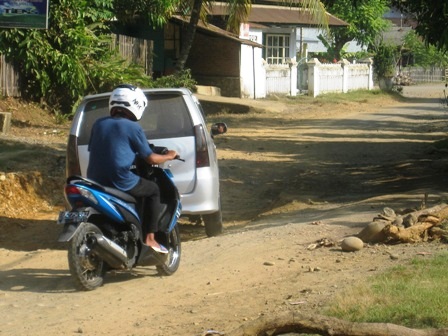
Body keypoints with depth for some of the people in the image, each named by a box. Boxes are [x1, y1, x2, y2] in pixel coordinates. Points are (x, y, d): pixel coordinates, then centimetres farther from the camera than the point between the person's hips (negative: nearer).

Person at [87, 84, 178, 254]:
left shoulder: (98, 124, 11)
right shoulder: (133, 128, -3)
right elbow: (150, 158, 0)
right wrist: (168, 156, 20)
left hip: (95, 181, 6)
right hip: (120, 181, -6)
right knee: (153, 190, 17)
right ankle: (150, 238, 8)